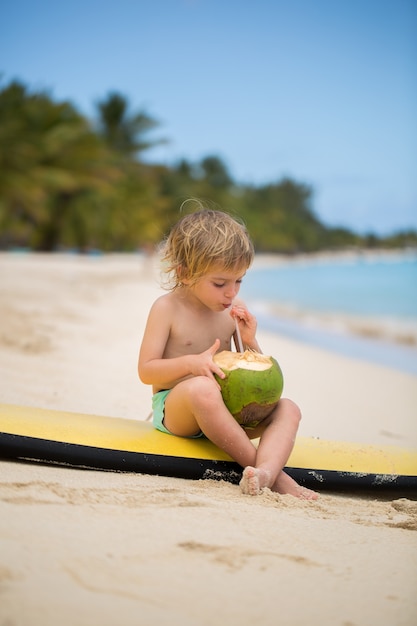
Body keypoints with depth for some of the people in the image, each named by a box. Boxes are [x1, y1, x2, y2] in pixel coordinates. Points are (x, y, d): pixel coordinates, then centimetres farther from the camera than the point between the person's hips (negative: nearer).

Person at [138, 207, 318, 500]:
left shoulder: (235, 309, 7)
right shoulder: (167, 308, -8)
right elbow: (146, 371, -11)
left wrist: (249, 342, -9)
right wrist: (191, 363, -27)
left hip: (227, 410, 6)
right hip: (174, 407, -6)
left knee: (287, 408, -15)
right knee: (202, 388, -39)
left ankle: (265, 471, -46)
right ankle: (269, 470, -34)